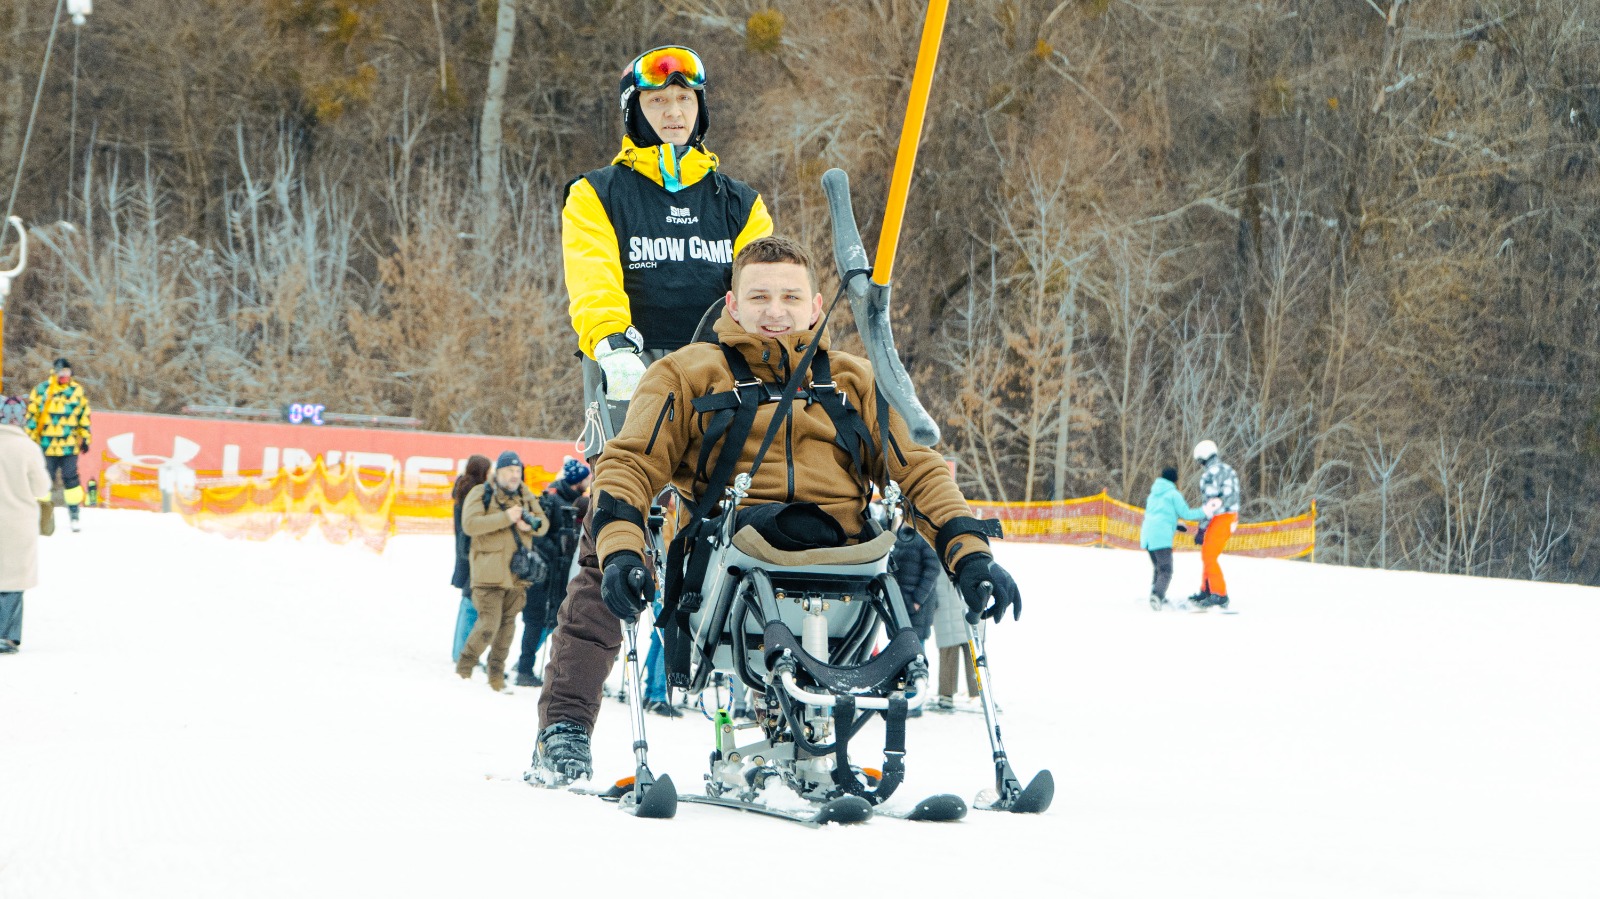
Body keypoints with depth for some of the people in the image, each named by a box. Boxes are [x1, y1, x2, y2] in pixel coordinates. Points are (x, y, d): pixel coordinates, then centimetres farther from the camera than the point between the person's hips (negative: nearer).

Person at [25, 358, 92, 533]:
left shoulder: (77, 391, 7)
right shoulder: (41, 390, 0)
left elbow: (84, 415, 12)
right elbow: (31, 414, 3)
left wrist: (85, 438, 11)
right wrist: (30, 438, 2)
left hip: (69, 446, 1)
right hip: (46, 445, -1)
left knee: (70, 479, 1)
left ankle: (74, 515, 8)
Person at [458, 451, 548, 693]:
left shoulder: (525, 495, 13)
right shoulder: (481, 494, -4)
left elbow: (543, 524, 14)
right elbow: (470, 524, -17)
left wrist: (532, 525, -10)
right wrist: (506, 518, -22)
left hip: (517, 573, 5)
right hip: (489, 572, -5)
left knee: (507, 627, 8)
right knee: (489, 625, -13)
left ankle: (497, 677, 17)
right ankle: (464, 667, 5)